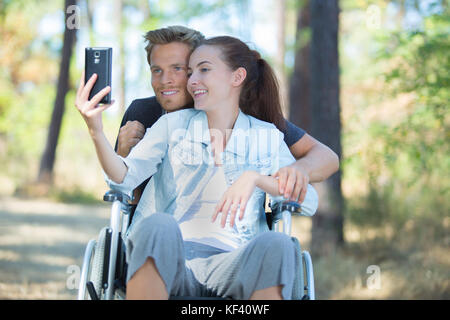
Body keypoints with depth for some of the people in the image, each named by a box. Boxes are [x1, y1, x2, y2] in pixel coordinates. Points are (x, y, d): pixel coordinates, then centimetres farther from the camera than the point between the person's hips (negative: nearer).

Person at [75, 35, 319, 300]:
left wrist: (254, 178, -10)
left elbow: (310, 202, 4)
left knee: (278, 244, -33)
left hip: (230, 264, 0)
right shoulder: (174, 124, 18)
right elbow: (124, 178, 3)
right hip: (171, 260, 0)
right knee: (158, 226, -35)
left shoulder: (267, 137, 17)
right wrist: (96, 131, -13)